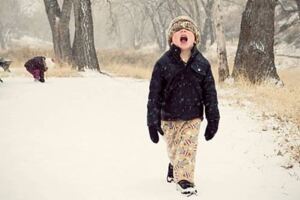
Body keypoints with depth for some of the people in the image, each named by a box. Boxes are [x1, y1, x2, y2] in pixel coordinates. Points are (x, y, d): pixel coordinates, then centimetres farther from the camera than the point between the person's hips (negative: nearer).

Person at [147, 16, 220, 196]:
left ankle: (185, 180, -2)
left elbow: (210, 93, 2)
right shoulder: (163, 63, -8)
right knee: (174, 150, 12)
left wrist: (213, 120, 1)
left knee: (188, 148, -10)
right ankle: (174, 167, 42)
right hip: (169, 117, 0)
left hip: (193, 117, 0)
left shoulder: (202, 64, -3)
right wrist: (153, 121, -10)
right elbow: (154, 95, -7)